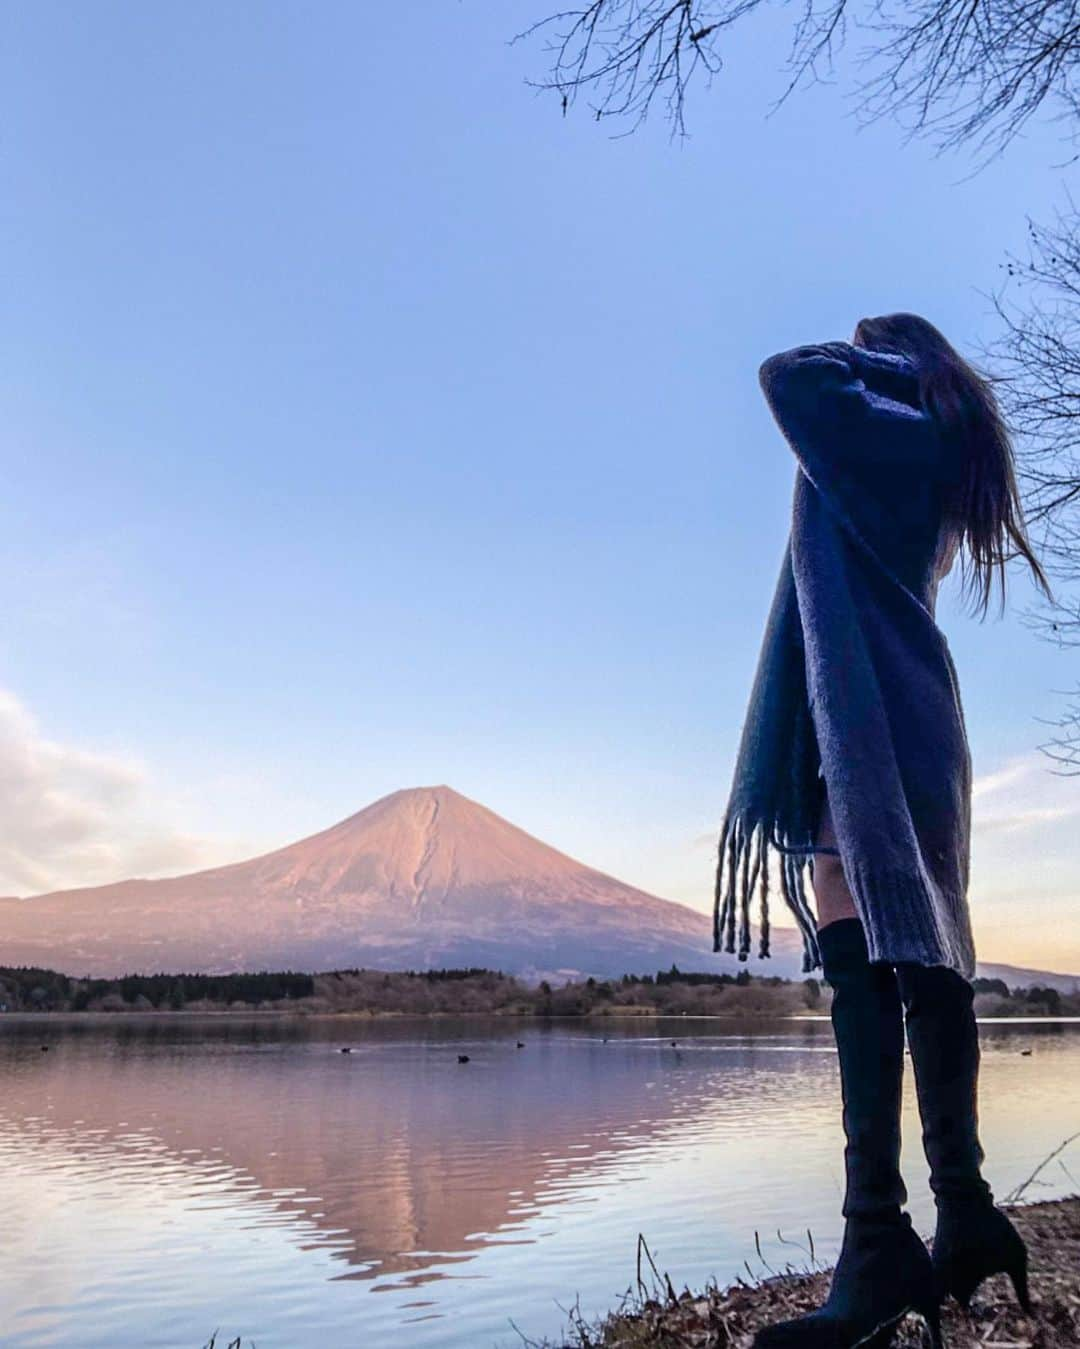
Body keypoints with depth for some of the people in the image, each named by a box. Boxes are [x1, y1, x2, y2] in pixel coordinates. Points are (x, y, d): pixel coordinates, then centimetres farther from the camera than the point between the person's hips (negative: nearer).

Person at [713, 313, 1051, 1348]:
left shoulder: (897, 434, 2)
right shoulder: (932, 454, 27)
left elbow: (789, 375, -6)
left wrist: (871, 359, 11)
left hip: (868, 710, -10)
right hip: (905, 710, 10)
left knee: (863, 960, -18)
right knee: (923, 956, 5)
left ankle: (878, 1241, -21)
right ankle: (964, 1212, 10)